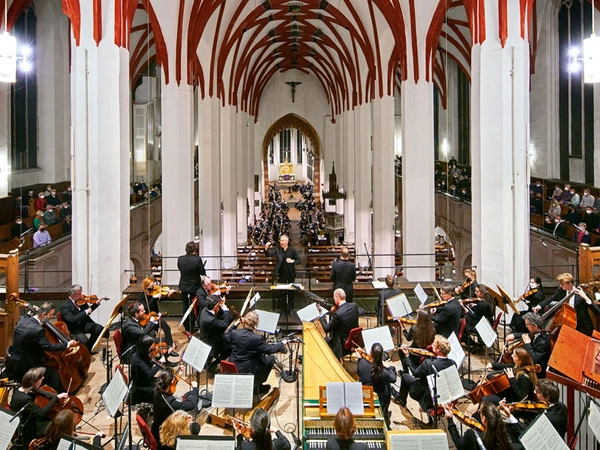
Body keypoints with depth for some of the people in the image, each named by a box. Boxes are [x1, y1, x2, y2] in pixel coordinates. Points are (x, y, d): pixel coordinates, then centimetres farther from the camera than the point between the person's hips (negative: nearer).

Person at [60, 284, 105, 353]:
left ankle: (89, 348, 11)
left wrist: (96, 304, 4)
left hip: (84, 324, 8)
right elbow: (72, 319, -31)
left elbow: (88, 310, 19)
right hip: (73, 330, -8)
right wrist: (86, 312, -30)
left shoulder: (80, 301, 2)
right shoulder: (65, 306, -19)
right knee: (85, 341, -32)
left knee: (100, 328, -9)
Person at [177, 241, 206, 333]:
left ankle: (187, 328, 23)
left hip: (183, 286, 4)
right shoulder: (197, 260, -22)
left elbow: (180, 269, 5)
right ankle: (191, 328, 15)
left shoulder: (180, 259, -10)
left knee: (185, 306, 16)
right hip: (194, 287, -3)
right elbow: (203, 273, -12)